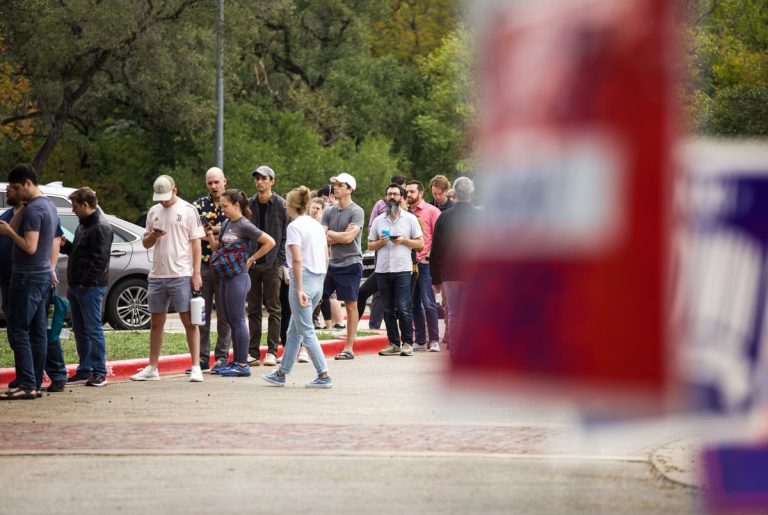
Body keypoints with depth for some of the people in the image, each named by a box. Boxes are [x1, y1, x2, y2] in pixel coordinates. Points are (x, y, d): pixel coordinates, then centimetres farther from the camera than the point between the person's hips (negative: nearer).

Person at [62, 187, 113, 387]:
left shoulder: (101, 228, -12)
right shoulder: (83, 226, 18)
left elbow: (99, 260, -18)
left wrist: (85, 282, -20)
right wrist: (64, 245, 8)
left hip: (91, 288, -10)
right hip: (76, 287, 10)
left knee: (93, 330, -7)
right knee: (79, 330, 12)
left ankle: (100, 373, -5)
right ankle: (84, 370, 19)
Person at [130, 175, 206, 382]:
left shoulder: (188, 210, -2)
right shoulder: (153, 212, 13)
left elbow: (196, 243, -4)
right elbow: (145, 243, 19)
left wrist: (196, 274, -10)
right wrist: (152, 235, -5)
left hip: (181, 275, -6)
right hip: (157, 274, 6)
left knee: (189, 320, -5)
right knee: (156, 322, 10)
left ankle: (196, 367, -3)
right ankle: (152, 368, 16)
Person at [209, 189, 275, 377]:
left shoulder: (244, 226, -11)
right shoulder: (226, 224, 13)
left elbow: (270, 242, -16)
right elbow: (218, 248, 21)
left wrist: (251, 259, -10)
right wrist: (210, 236, 2)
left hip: (238, 277, -9)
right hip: (225, 276, 9)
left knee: (237, 321, -6)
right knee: (230, 320, 11)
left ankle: (243, 365, -2)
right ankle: (236, 362, 18)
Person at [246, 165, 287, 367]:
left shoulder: (281, 204, -3)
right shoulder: (250, 204, 9)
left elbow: (286, 235, -4)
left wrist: (281, 261, -10)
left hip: (272, 264, -4)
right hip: (252, 263, 4)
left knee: (273, 309, 0)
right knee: (253, 309, 7)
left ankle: (272, 352, 4)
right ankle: (253, 352, 10)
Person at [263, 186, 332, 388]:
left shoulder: (295, 226, -12)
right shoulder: (317, 225, 12)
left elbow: (297, 260, -18)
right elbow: (326, 258, 14)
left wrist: (299, 289, -18)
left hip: (304, 279, -8)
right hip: (319, 280, 8)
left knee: (306, 331, -1)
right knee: (294, 330, 16)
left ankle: (324, 375, -5)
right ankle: (281, 373, 23)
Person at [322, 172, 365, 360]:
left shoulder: (356, 212, -8)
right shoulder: (328, 211, 10)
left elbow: (348, 237, -18)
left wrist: (329, 233, -2)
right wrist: (340, 237, -11)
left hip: (350, 264, -6)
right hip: (332, 263, 6)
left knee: (351, 304, 0)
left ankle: (349, 348, 4)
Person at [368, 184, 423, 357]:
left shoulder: (410, 219, 5)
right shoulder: (379, 220, 14)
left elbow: (420, 244, 4)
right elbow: (370, 245, 15)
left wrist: (403, 241, -10)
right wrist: (380, 242, -5)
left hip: (402, 269, -4)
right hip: (382, 269, 4)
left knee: (403, 309, -9)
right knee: (388, 310, 6)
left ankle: (407, 343, -3)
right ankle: (393, 343, 11)